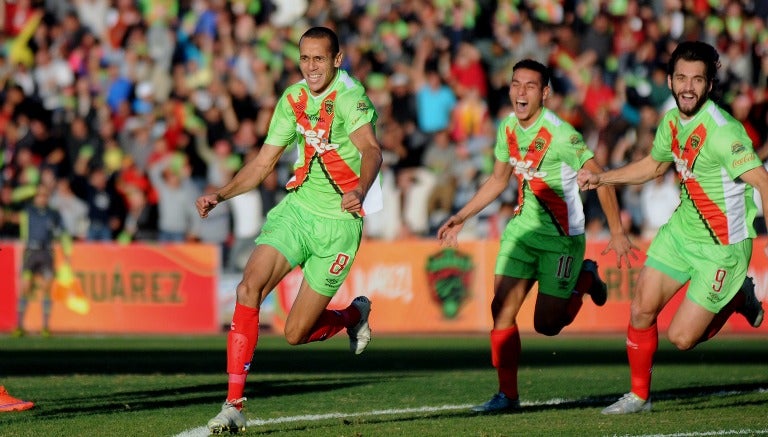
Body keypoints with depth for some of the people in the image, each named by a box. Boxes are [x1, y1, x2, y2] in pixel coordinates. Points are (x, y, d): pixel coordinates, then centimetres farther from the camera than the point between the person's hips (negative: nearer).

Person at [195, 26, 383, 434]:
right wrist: (220, 195, 1)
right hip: (297, 206, 5)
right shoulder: (292, 99, 5)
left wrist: (361, 189, -52)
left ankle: (353, 315, 33)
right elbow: (263, 162, 14)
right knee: (249, 287, -19)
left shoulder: (349, 94, -16)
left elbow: (371, 149, -33)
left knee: (296, 333, -2)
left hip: (338, 221, -5)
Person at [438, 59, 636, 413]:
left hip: (562, 237, -6)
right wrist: (460, 218, 17)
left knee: (546, 325, -1)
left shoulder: (559, 133, -21)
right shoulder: (508, 128, 0)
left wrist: (617, 233, -17)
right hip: (522, 228, 6)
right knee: (502, 309, -7)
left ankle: (585, 278, 27)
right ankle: (507, 395, 2)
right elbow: (498, 180, 17)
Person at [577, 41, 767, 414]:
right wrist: (600, 179, 15)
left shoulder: (721, 131, -27)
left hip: (722, 246, -7)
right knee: (641, 311, 4)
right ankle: (639, 395, 25)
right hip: (681, 230, 7)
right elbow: (653, 165, 21)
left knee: (681, 338, -4)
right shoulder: (671, 121, -1)